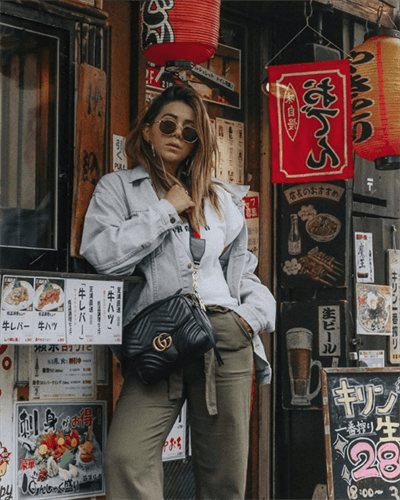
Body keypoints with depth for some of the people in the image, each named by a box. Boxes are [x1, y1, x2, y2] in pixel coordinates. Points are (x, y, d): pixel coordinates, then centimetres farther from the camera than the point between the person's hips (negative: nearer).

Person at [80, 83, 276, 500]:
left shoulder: (223, 200, 23)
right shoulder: (118, 188, 12)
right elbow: (102, 254, -6)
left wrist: (254, 313, 7)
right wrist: (167, 209, -1)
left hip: (225, 336, 3)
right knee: (126, 458, -24)